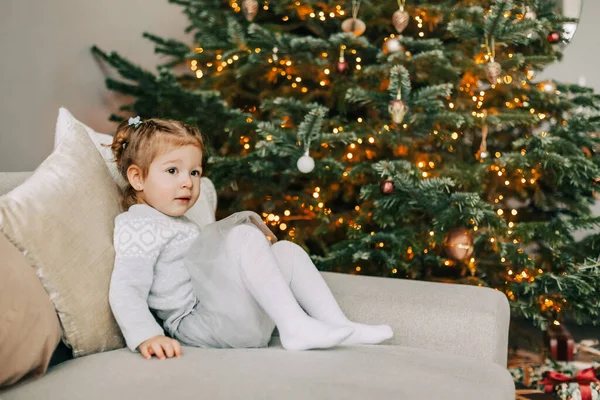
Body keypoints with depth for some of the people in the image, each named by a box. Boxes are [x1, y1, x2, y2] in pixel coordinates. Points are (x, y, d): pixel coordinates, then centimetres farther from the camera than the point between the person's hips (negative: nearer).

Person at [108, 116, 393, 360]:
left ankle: (337, 325, -4)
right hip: (193, 324, -10)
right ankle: (295, 326, -29)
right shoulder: (137, 226, -4)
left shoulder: (182, 225, 28)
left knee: (286, 251, 6)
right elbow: (125, 290, -17)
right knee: (244, 237, -25)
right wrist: (147, 336, -31)